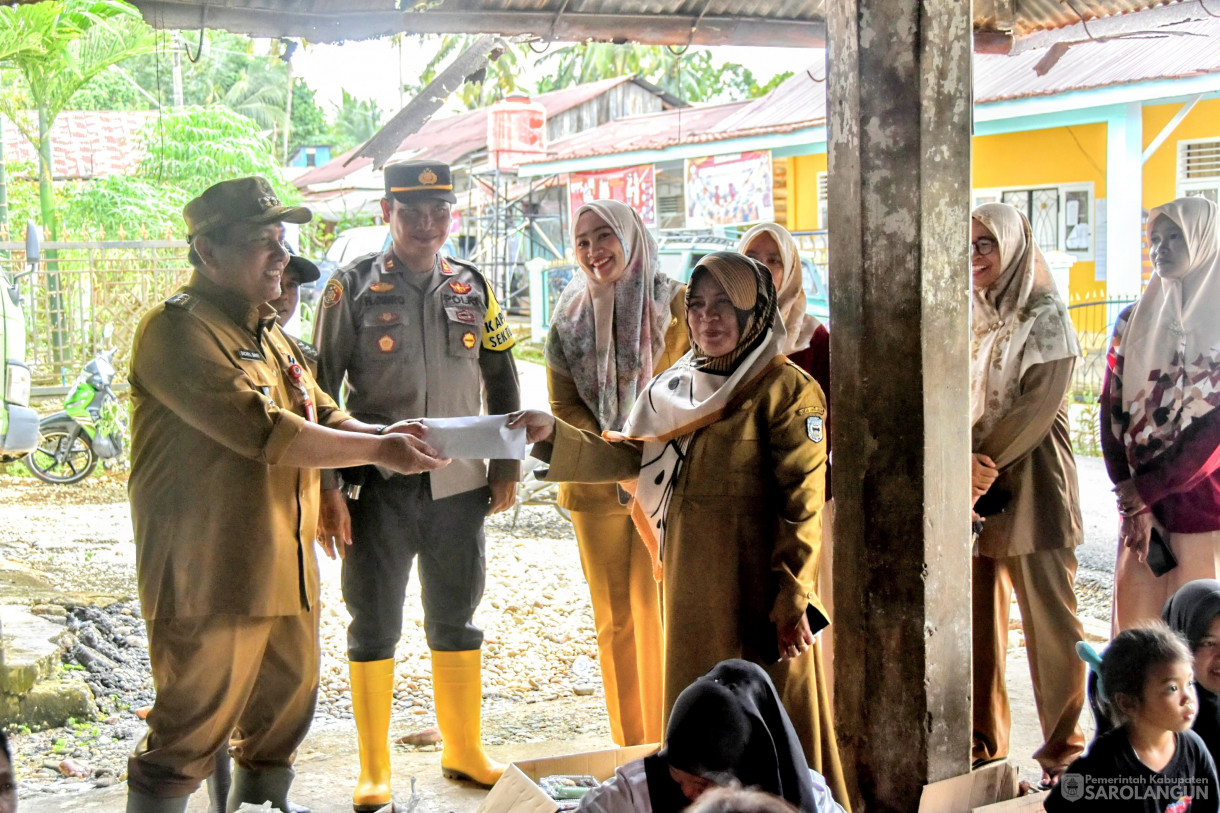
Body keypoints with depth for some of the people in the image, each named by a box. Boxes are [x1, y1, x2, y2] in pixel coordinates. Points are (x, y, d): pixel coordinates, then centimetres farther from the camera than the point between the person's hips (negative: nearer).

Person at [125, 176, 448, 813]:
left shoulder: (266, 332, 17)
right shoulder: (178, 329, -16)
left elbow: (323, 417, 22)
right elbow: (266, 433, -24)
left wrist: (384, 433, 0)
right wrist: (378, 450, -19)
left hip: (283, 567, 9)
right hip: (210, 576, -9)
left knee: (284, 712, 19)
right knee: (189, 736, -3)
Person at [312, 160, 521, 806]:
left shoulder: (473, 287, 7)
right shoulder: (354, 287, -3)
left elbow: (502, 381, 15)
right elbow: (321, 389, -4)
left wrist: (507, 467, 10)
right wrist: (326, 486, -9)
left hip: (459, 485, 3)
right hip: (378, 487, -3)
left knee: (456, 623, 14)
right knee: (373, 628, 5)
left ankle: (464, 750, 28)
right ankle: (373, 772, 17)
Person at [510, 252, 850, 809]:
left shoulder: (787, 390, -10)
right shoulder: (674, 387, 11)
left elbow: (803, 502, -14)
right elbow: (624, 457, 6)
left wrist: (793, 599, -18)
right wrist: (553, 435, -8)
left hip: (758, 593, -6)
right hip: (690, 588, 7)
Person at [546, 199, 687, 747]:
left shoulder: (673, 304, -2)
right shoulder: (570, 315, 9)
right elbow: (563, 402, 7)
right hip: (596, 484, 3)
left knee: (655, 609, -8)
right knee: (613, 619, 8)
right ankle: (629, 748, 18)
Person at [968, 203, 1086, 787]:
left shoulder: (1045, 317, -3)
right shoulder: (972, 322, 14)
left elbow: (1037, 407, -12)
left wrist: (980, 459, -13)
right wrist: (965, 461, -10)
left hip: (1031, 491, -5)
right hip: (974, 494, 5)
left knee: (1049, 621, -1)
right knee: (977, 619, 6)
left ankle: (1064, 750, 9)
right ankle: (983, 744, 16)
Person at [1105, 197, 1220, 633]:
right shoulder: (1134, 321, 9)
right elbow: (1112, 411, 3)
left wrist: (1148, 488, -12)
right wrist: (1132, 505, -6)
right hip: (1140, 502, 3)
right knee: (1136, 624, 3)